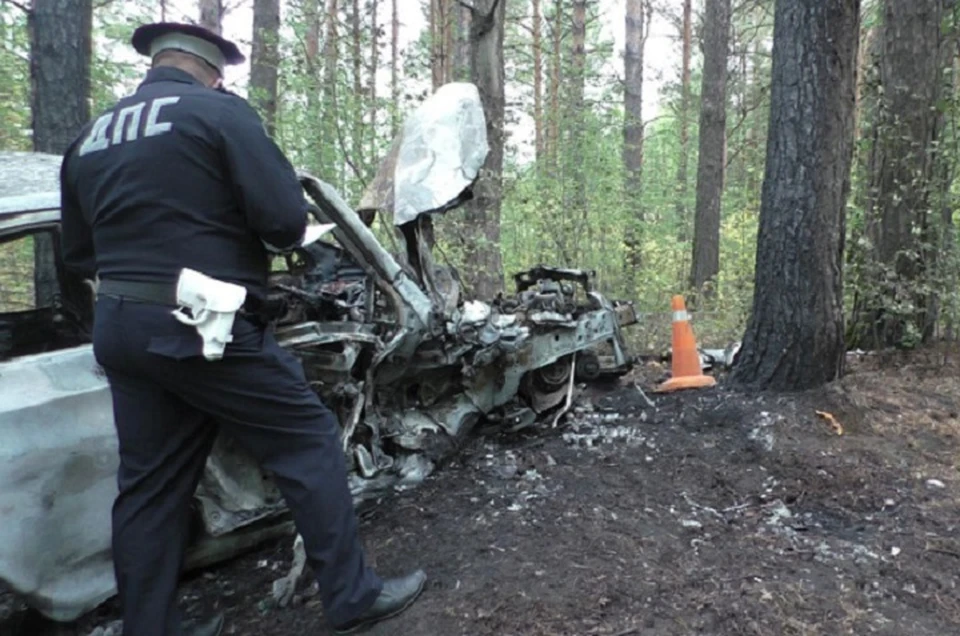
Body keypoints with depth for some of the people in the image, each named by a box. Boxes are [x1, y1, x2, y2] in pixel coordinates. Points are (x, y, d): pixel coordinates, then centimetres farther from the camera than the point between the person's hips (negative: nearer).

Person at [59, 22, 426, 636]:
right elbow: (286, 220, -14)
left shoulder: (90, 138, 15)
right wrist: (265, 236, 8)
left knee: (149, 484, 15)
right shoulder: (219, 111, -5)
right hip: (201, 329, -7)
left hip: (118, 330, 8)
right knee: (310, 440, 4)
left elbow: (79, 253, 20)